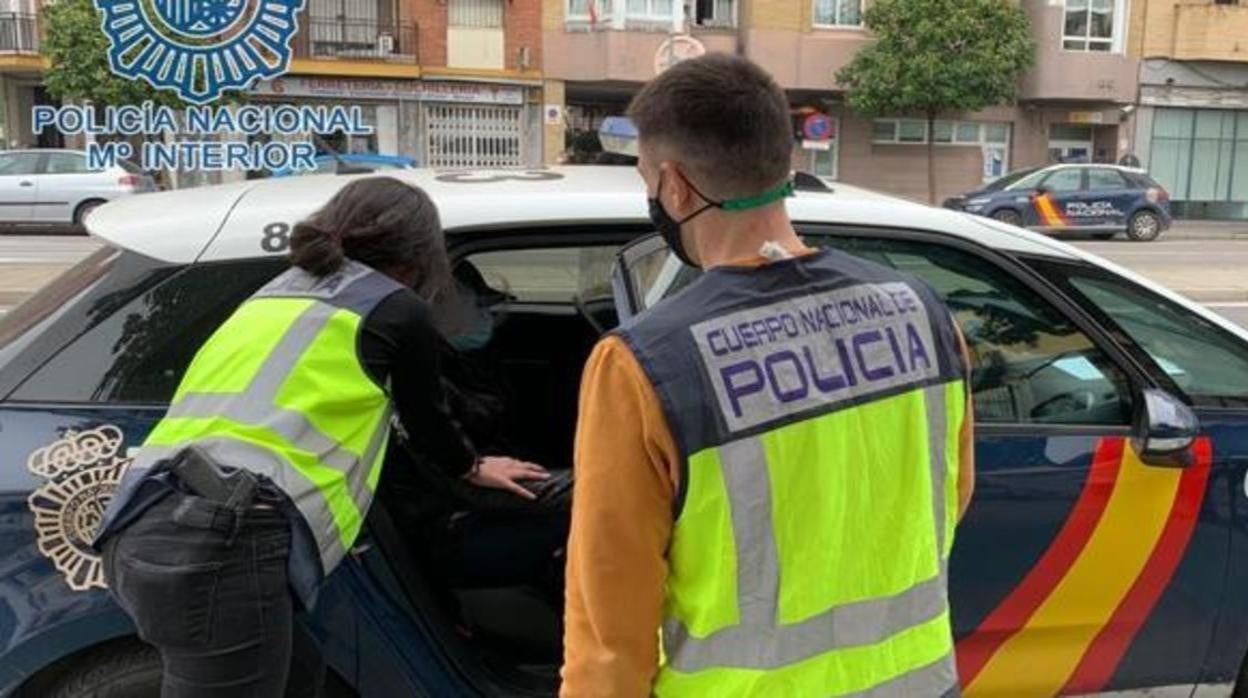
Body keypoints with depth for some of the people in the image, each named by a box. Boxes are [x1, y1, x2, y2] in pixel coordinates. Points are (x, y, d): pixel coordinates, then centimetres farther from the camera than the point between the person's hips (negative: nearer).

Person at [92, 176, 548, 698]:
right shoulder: (396, 309, 5)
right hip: (223, 542, -9)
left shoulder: (277, 294, 26)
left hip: (142, 532, 9)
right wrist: (472, 467, 42)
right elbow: (427, 419, 21)